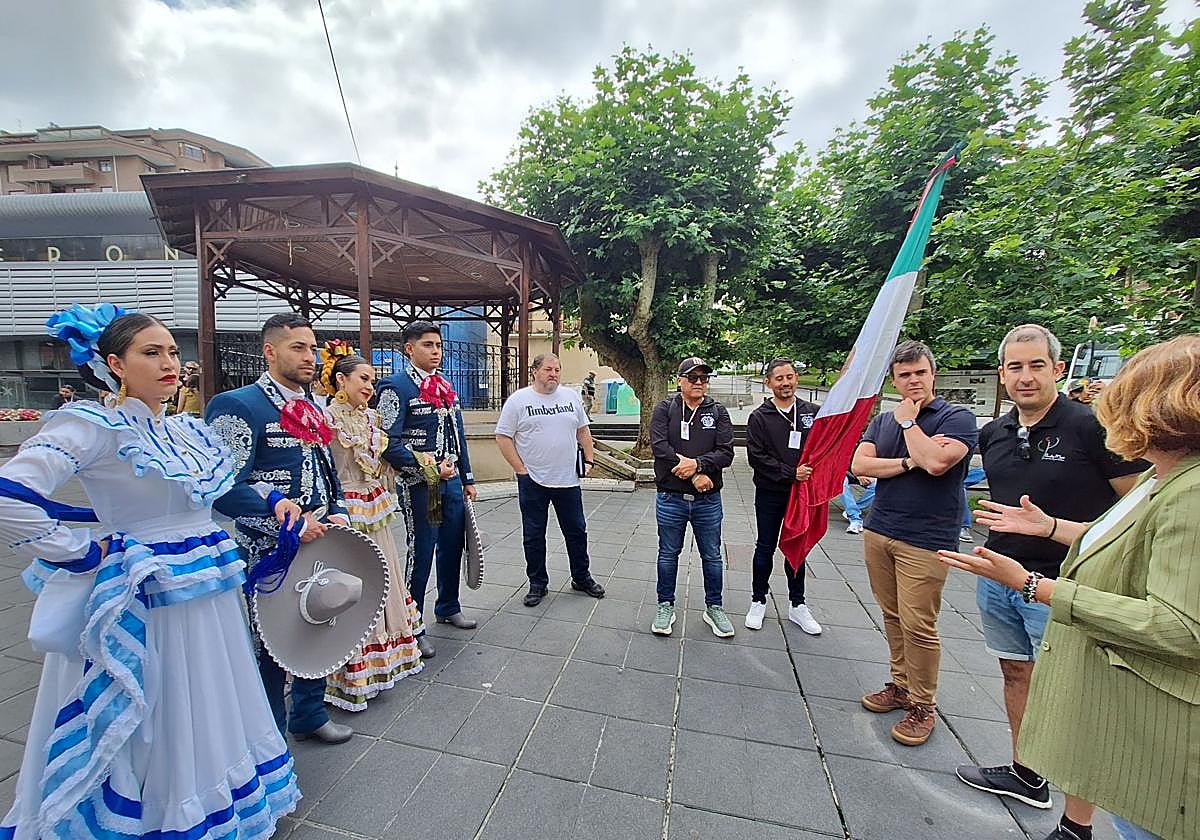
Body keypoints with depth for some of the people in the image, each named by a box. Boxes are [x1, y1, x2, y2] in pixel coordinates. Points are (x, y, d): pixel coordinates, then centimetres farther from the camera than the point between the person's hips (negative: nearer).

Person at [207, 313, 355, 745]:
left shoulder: (312, 410, 11)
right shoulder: (238, 406, -13)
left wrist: (337, 515, 2)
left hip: (319, 546, 7)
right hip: (270, 552, -7)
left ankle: (309, 715, 43)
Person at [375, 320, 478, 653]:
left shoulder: (446, 386, 12)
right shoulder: (396, 386, -11)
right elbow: (388, 442, -18)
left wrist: (467, 479, 15)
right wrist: (430, 468, -20)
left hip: (452, 481, 7)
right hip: (419, 485, -7)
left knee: (453, 547, 17)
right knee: (421, 555, 4)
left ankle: (448, 609, 39)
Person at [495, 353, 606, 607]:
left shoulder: (571, 397, 7)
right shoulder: (518, 400, -5)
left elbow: (583, 431, 15)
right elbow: (503, 437, -6)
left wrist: (589, 460, 6)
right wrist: (521, 469, -10)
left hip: (568, 480, 3)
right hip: (532, 481, -3)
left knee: (577, 531, 13)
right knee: (533, 536, 9)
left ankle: (582, 578, 31)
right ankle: (537, 584, 27)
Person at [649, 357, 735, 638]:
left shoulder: (718, 412, 3)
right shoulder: (665, 409, -2)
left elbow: (726, 452, -7)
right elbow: (659, 446, -15)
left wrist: (697, 463, -23)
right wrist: (695, 476, -17)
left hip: (708, 499, 2)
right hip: (671, 498, -1)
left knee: (712, 556, 15)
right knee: (668, 554, 13)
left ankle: (714, 608, 34)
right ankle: (666, 606, 31)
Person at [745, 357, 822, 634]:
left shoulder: (813, 412, 2)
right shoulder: (759, 417, -4)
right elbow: (756, 457, -11)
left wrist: (812, 475, -10)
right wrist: (790, 473, -19)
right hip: (770, 494, -2)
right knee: (765, 548, 10)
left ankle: (797, 604, 30)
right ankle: (759, 600, 27)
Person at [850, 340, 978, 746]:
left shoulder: (958, 418, -4)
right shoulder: (883, 420, 11)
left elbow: (935, 463, -22)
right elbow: (858, 465, -1)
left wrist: (908, 421, -9)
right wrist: (908, 462, -13)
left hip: (925, 540, -5)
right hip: (879, 531, 5)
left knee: (917, 625, 0)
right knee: (893, 617, 14)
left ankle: (923, 707, 18)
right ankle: (901, 685, 30)